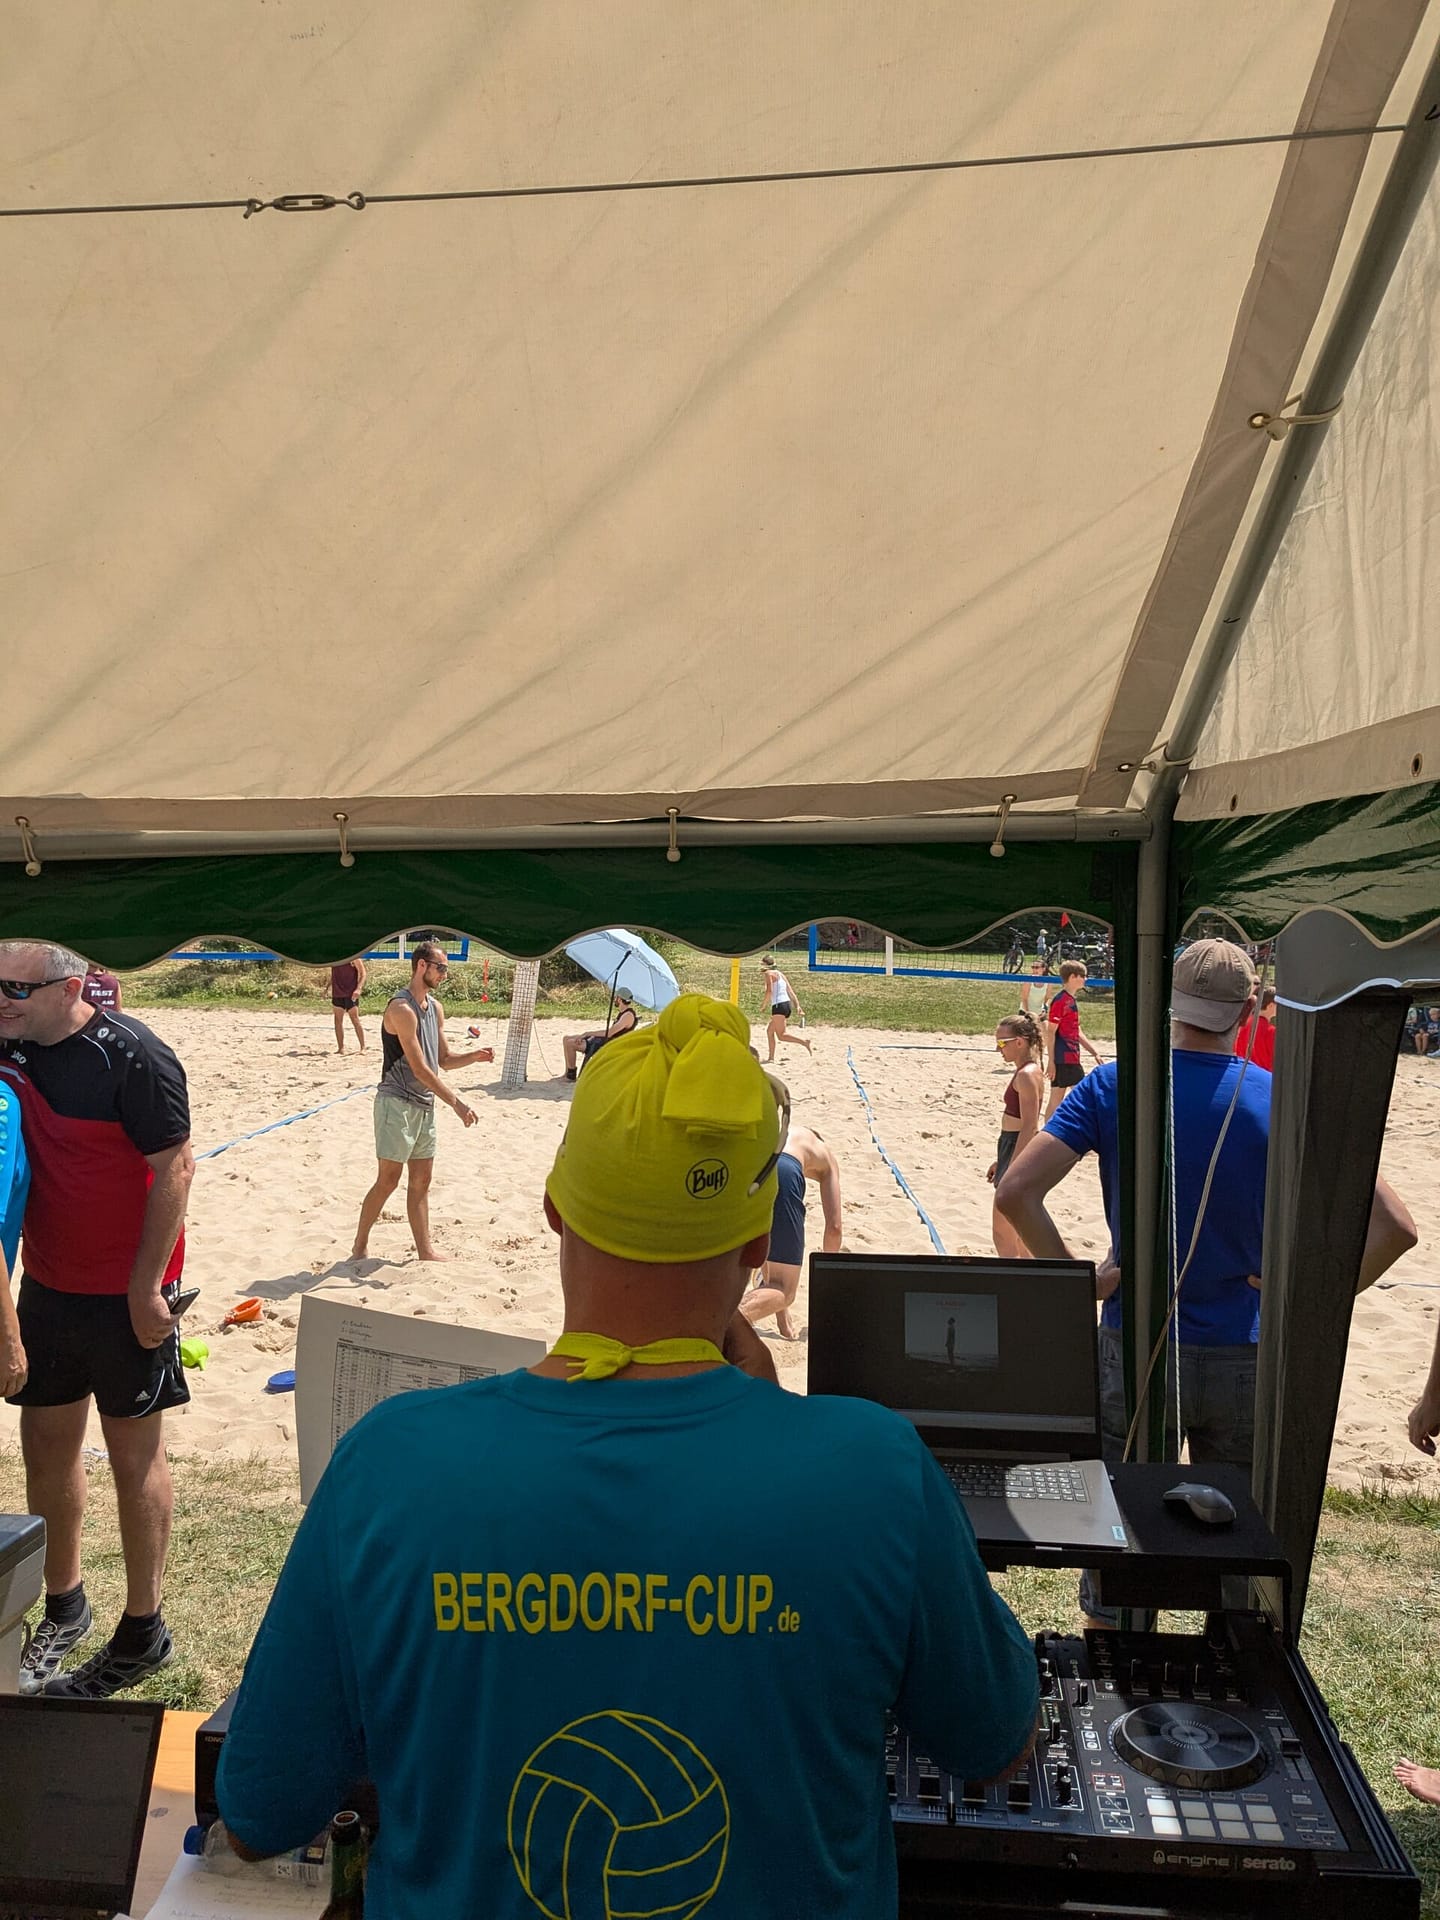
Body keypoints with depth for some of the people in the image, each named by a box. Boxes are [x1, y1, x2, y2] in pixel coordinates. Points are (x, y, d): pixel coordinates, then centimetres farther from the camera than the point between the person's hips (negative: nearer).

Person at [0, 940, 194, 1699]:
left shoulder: (132, 1058, -20)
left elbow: (173, 1169, -19)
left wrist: (147, 1289, -18)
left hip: (125, 1295, -7)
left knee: (135, 1456, 6)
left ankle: (143, 1630, 22)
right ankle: (63, 1606, 37)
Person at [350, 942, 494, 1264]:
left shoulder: (436, 1008, 12)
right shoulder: (401, 1008, -17)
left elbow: (443, 1060, 16)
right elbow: (420, 1069, -20)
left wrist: (474, 1056, -3)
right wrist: (456, 1103, -20)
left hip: (424, 1105, 8)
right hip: (397, 1103, -8)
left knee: (421, 1181, 11)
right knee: (388, 1179, -4)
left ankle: (425, 1250, 16)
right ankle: (359, 1247, 8)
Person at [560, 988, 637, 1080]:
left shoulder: (628, 1015, -21)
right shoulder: (622, 1013, 12)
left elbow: (608, 1033, -27)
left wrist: (587, 1033, -20)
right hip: (602, 1040, 10)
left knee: (570, 1044, -18)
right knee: (567, 1039, 9)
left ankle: (571, 1075, -3)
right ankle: (567, 1073, 12)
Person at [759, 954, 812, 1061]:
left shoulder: (769, 973, -2)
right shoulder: (780, 974, 21)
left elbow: (769, 991, -15)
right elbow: (791, 992, 17)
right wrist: (798, 1006, 14)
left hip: (779, 1005, -9)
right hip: (788, 1004, 9)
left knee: (781, 1035, -10)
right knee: (769, 1030, 18)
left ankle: (804, 1041, -25)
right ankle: (771, 1057, 18)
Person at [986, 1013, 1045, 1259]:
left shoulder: (1027, 1075, -18)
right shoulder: (1026, 1071, 12)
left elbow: (1029, 1128, -23)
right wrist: (1001, 1160, 22)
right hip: (1014, 1149, 11)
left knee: (1001, 1231, -6)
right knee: (1017, 1230, 19)